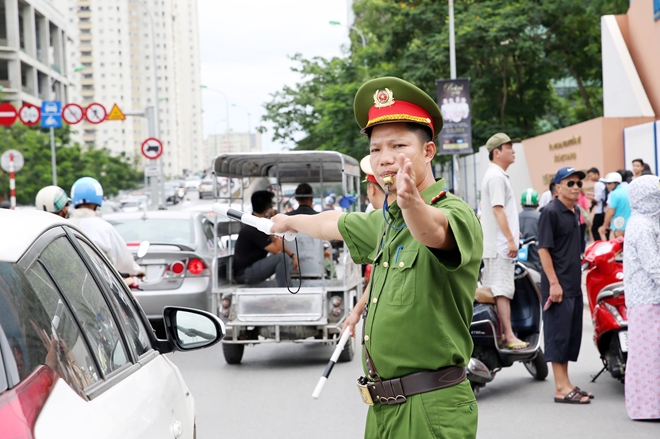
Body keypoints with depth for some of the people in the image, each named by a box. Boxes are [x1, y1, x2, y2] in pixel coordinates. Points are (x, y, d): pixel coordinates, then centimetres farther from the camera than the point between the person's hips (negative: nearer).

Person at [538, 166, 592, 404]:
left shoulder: (575, 213, 14)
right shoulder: (551, 212, -11)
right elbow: (543, 249, -16)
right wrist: (553, 283, -20)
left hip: (574, 286, 9)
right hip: (557, 286, -9)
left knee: (572, 336, 12)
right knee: (558, 335, -6)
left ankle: (566, 384, 19)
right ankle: (561, 388, -4)